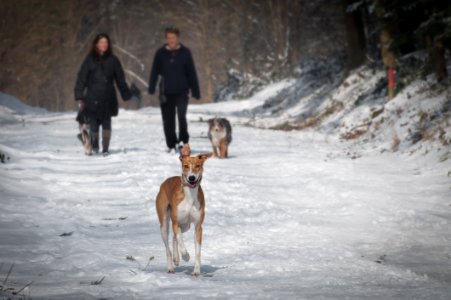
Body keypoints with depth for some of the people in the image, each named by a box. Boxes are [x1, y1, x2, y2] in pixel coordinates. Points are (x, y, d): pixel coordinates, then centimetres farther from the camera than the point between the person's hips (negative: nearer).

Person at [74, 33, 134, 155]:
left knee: (106, 123, -1)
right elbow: (81, 78, 4)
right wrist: (80, 97, -2)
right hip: (92, 98, -1)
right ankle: (94, 146, 21)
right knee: (93, 124, -1)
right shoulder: (90, 60, 4)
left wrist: (126, 95, 6)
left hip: (108, 98, 1)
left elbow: (120, 79, 11)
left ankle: (105, 148, 7)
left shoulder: (113, 60, 7)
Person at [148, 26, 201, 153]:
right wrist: (151, 88, -8)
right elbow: (155, 72, 3)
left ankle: (183, 140, -5)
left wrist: (195, 91, 4)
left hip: (181, 91, -2)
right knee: (168, 120, 4)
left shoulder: (185, 52, 2)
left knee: (181, 116, -20)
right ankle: (171, 145, 15)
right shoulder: (160, 53, 4)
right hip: (166, 92, 2)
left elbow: (191, 73, 5)